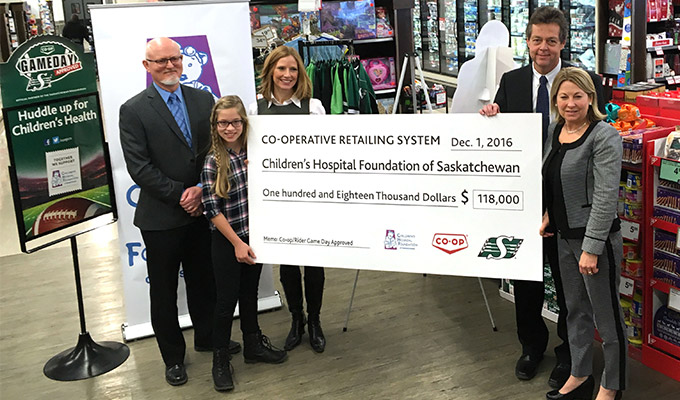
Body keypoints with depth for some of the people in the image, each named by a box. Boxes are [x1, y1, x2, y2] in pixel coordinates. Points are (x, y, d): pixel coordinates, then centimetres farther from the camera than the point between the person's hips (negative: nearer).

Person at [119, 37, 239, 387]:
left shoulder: (203, 99, 5)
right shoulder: (133, 111, -9)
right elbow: (139, 167, -14)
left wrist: (202, 188, -12)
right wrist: (180, 195, -16)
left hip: (200, 210, 4)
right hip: (160, 217, -4)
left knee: (203, 280, 19)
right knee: (164, 291, 11)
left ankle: (206, 337, 40)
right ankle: (172, 356, 28)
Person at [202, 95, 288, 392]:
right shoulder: (212, 162, -14)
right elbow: (212, 209, -14)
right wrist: (237, 243, -14)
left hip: (254, 235, 5)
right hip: (226, 240, -4)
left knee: (250, 293, 18)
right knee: (227, 298, 4)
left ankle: (253, 345, 35)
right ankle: (220, 359, 20)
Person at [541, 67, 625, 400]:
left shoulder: (604, 138, -17)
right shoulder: (555, 130, 7)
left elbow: (605, 197, -21)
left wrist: (592, 248, -23)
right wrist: (549, 213, 9)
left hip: (597, 237, -8)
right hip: (565, 235, 8)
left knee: (607, 316, 6)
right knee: (576, 310, 20)